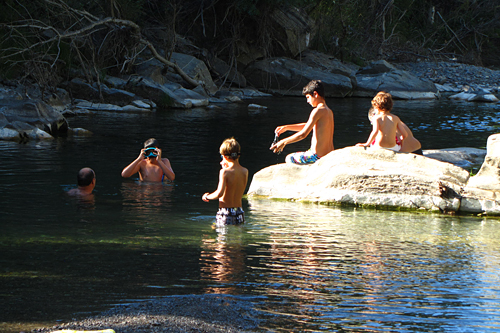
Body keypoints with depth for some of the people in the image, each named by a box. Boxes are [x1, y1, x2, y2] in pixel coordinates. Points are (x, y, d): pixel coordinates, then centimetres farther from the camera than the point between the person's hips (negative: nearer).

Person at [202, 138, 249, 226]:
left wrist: (207, 196, -4)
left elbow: (219, 193, -25)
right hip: (239, 212, 6)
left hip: (225, 213, -6)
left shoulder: (225, 172, -14)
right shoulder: (245, 172, 3)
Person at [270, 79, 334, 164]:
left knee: (289, 158, 11)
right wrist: (286, 127, 20)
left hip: (318, 156, -9)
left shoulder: (318, 111, -17)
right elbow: (308, 126, 23)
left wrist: (283, 142, -9)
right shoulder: (329, 111, 11)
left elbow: (303, 134, -19)